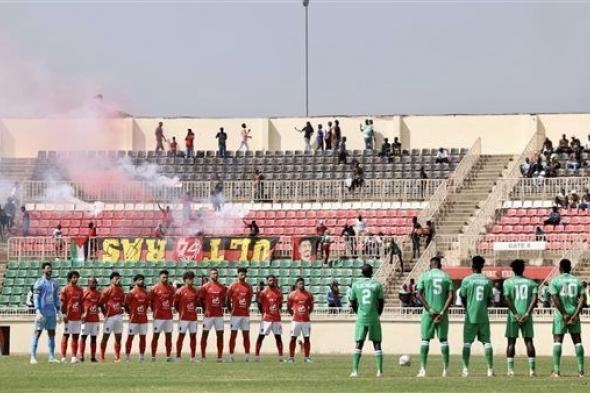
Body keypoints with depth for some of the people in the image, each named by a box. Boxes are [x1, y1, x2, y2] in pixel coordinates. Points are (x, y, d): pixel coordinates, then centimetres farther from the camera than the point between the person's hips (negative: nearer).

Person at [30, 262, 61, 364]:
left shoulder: (54, 283, 14)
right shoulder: (39, 283, -4)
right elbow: (36, 298, -9)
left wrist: (59, 312, 13)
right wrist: (38, 312, -17)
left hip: (52, 313, 6)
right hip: (42, 313, -6)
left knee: (52, 333, 7)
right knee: (37, 333, -6)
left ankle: (52, 357, 11)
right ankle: (33, 357, -6)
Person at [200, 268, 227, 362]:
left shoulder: (222, 287, 7)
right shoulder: (205, 287, -4)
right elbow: (201, 300, 2)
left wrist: (221, 307, 7)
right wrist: (205, 310, 1)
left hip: (219, 314, 3)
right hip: (208, 315, -3)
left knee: (220, 335, 3)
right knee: (205, 334, 0)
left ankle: (220, 357, 7)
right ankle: (203, 356, 5)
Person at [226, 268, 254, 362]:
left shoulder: (249, 287, 6)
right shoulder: (233, 286, -2)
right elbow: (228, 300, 3)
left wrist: (246, 308, 9)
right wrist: (231, 310, 2)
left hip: (246, 314, 3)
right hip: (235, 314, -3)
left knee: (246, 335, 4)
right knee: (233, 335, -1)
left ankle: (247, 355, 6)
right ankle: (231, 355, 2)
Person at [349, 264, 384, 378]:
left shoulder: (356, 284, 2)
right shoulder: (377, 284, 0)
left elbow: (352, 303, 7)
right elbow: (381, 302, 2)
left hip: (361, 318, 0)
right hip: (374, 318, 0)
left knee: (358, 344, 2)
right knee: (377, 344, 6)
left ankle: (355, 371, -6)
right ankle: (380, 371, 2)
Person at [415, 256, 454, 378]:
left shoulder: (424, 276, 3)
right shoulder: (447, 277, 6)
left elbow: (419, 295, -8)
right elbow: (450, 296, -4)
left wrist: (430, 310, -10)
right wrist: (442, 312, -9)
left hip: (428, 313, -1)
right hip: (442, 312, 1)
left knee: (425, 339, 2)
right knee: (443, 340, 9)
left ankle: (423, 369, -6)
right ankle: (446, 369, 7)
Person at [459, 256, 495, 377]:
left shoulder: (466, 280, -5)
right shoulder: (487, 281, 3)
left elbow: (463, 298, 2)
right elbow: (489, 299, 8)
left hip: (471, 316, -2)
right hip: (483, 317, 2)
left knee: (467, 342, 2)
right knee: (487, 342, 6)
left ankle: (465, 369, -3)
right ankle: (490, 369, 2)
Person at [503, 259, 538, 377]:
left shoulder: (508, 282, 2)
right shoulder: (531, 282, 8)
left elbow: (507, 299, -8)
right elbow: (534, 298, -6)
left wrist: (515, 314, -10)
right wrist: (527, 313, -11)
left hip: (513, 315, -1)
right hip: (526, 315, 1)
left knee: (511, 341, 3)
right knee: (528, 341, 4)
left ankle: (510, 369, -3)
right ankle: (532, 369, -1)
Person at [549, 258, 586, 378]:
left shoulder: (555, 281, -2)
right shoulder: (577, 281, 7)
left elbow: (555, 299, -11)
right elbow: (582, 299, -2)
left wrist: (564, 314, -10)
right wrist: (575, 314, -7)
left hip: (560, 314, -3)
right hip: (574, 313, 3)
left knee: (558, 340, -1)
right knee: (577, 340, 8)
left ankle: (556, 370, -8)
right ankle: (581, 370, 5)